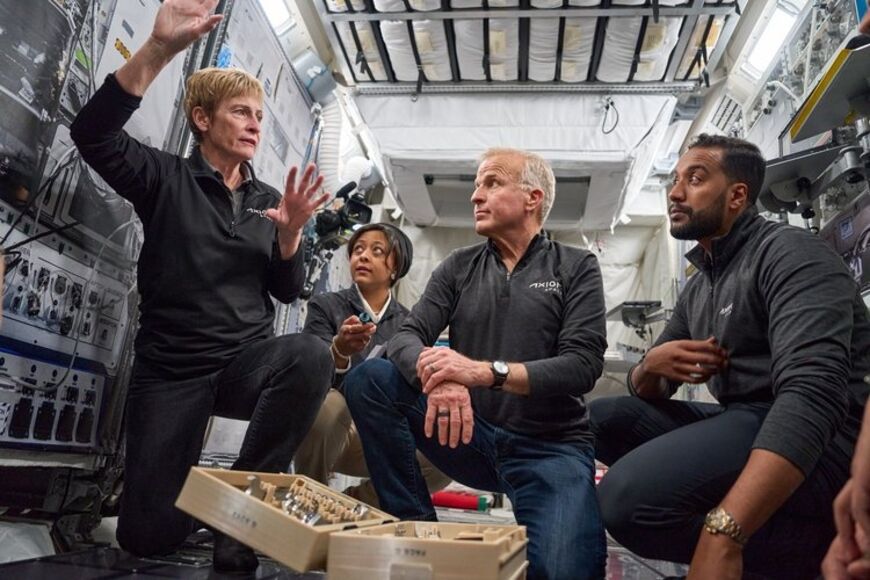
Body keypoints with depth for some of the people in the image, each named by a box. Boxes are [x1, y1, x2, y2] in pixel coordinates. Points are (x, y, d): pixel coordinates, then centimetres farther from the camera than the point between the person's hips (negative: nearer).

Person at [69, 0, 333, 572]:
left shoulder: (268, 198, 9)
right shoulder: (167, 177, 0)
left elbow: (287, 291, 5)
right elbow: (93, 133, -19)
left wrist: (290, 231, -14)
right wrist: (159, 50, -29)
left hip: (248, 358, 3)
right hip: (172, 366, -2)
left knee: (312, 355, -33)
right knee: (150, 535, -7)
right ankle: (197, 492, 30)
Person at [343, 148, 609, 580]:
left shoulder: (576, 267, 0)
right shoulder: (459, 267, 8)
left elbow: (583, 365, -13)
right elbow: (406, 337, -4)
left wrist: (484, 371, -26)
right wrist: (437, 377, -28)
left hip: (549, 446, -3)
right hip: (467, 433, 3)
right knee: (367, 378, -16)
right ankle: (417, 528, -9)